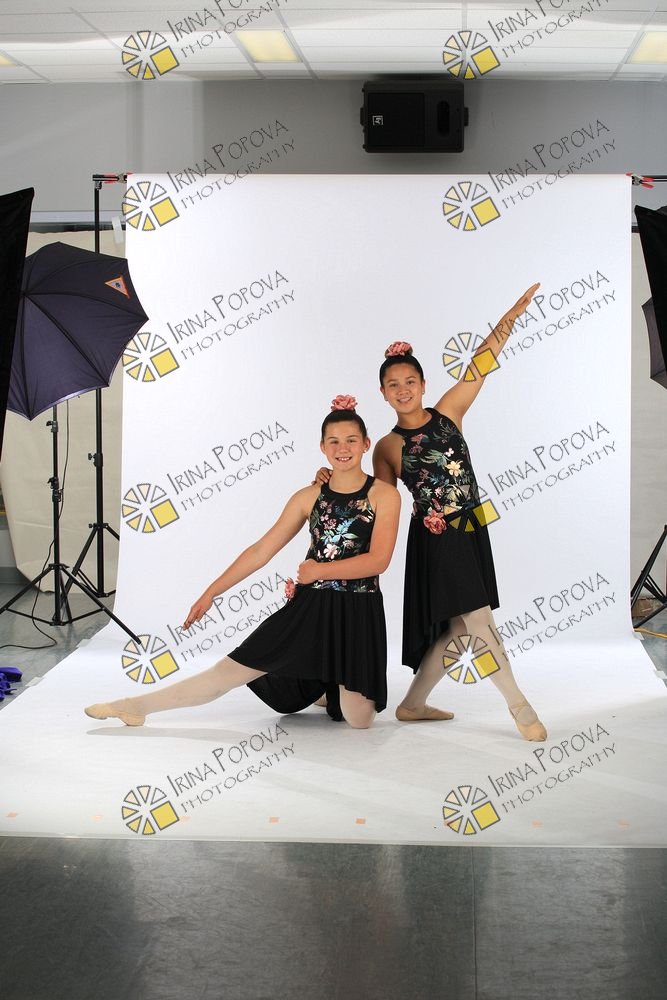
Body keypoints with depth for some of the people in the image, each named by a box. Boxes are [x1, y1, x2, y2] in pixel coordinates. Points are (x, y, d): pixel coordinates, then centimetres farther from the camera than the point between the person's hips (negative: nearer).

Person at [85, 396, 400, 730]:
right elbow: (261, 550, 6)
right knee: (231, 670, -2)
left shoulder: (384, 495, -4)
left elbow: (378, 560, -12)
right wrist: (211, 592, 4)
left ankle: (338, 687, 32)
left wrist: (319, 570, -10)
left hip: (357, 614, -2)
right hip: (308, 607, 2)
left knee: (358, 720, -3)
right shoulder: (309, 497, 5)